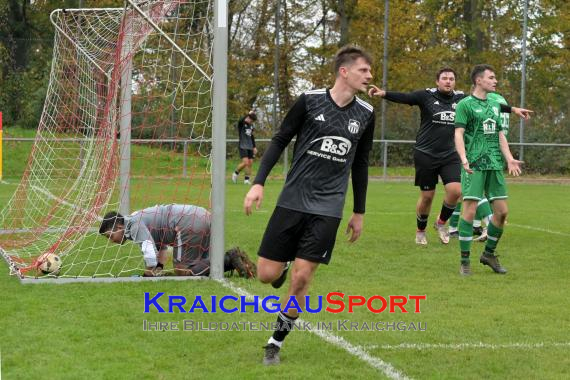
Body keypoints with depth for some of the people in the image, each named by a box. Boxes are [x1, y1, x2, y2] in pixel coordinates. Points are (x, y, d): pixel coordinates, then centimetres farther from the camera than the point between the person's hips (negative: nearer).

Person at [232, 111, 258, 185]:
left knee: (250, 163, -1)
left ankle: (246, 179, 4)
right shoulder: (241, 124, -5)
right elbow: (240, 121, -32)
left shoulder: (251, 126, 14)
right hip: (243, 146, -7)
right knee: (245, 162, -17)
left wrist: (254, 147, 23)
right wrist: (248, 114, -25)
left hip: (250, 147, 7)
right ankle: (236, 173, 6)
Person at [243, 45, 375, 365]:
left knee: (301, 278, -8)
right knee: (267, 274, -3)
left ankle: (276, 342, 10)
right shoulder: (310, 101, -5)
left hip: (328, 209, 1)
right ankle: (283, 268, 35)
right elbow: (280, 141, 2)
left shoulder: (365, 114, 4)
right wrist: (259, 182, -8)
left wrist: (359, 212, 17)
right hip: (292, 201, -1)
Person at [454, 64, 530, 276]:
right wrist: (464, 159, -23)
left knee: (502, 211, 3)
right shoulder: (465, 104, -2)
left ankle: (489, 254, 21)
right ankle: (465, 261, -3)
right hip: (474, 165, -6)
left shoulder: (495, 105, 18)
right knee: (470, 210, -11)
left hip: (494, 164, 6)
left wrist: (509, 159, 8)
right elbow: (459, 134, -9)